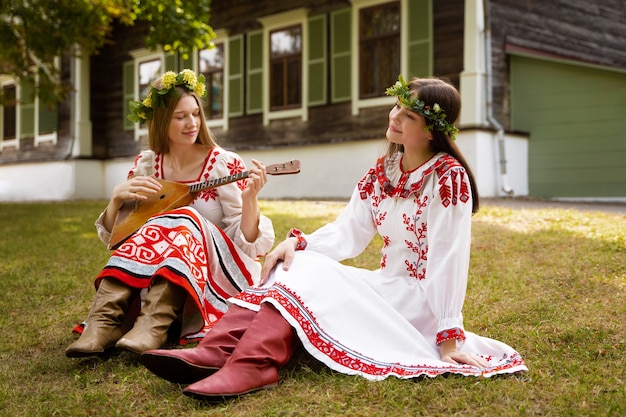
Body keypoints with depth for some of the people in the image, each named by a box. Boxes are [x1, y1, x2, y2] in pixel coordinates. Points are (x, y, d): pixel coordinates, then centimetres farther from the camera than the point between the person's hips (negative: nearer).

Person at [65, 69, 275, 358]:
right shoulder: (146, 166, 5)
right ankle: (104, 322, -40)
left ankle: (153, 327, -47)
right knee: (153, 231, -27)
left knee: (184, 221, -30)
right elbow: (112, 236, 7)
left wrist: (250, 199, -30)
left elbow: (248, 242, -11)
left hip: (217, 276, -3)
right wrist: (117, 198, -12)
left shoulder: (224, 165, -6)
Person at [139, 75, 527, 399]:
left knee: (311, 273, -24)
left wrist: (449, 336, -23)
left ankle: (252, 365, -40)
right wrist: (298, 242, -16)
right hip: (388, 286, 7)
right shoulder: (383, 170, 7)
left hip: (421, 299, -7)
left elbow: (448, 258, -21)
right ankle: (215, 351, -31)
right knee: (294, 264, -13)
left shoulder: (448, 177, -16)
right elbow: (348, 232, 2)